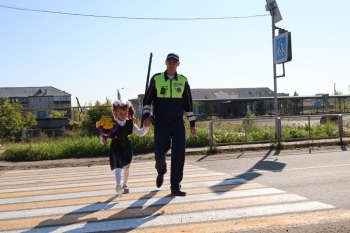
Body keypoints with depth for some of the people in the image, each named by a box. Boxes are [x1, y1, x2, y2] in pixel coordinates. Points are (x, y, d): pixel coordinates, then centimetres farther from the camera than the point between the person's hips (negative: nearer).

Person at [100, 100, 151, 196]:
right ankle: (118, 185, -33)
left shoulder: (130, 124, -5)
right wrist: (103, 140, -28)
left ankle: (125, 185, 33)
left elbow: (140, 133, -8)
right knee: (118, 166, -19)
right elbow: (104, 135, -8)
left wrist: (146, 127, -23)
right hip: (116, 147, -3)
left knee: (126, 166, 15)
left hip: (127, 146, 3)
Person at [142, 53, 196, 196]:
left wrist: (192, 123, 7)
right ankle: (161, 172, 36)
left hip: (178, 123, 1)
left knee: (179, 154, -4)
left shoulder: (183, 81, 4)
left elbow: (188, 103, 9)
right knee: (160, 152, 2)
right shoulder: (156, 79, -1)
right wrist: (146, 116, -7)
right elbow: (147, 99, 6)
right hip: (160, 123, -1)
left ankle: (175, 186, 3)